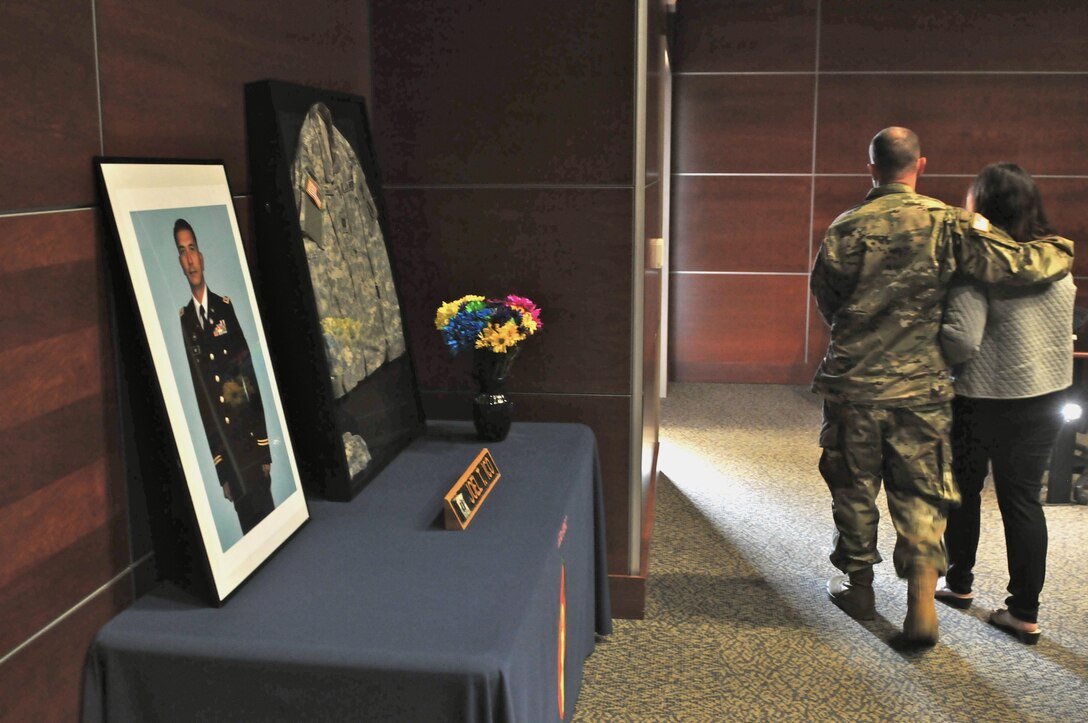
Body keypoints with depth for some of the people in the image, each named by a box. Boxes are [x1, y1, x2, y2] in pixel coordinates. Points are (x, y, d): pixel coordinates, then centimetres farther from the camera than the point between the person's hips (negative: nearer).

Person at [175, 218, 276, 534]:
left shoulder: (226, 306, 3)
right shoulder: (182, 321, -1)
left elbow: (251, 377, 1)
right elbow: (198, 397, -2)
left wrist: (265, 448, -4)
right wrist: (219, 468, -4)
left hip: (252, 444, 1)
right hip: (224, 454, -1)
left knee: (268, 511, 7)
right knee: (248, 521, 6)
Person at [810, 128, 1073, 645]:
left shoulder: (847, 228, -6)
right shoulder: (949, 225, -7)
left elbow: (823, 294, 3)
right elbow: (1017, 264, -10)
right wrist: (1063, 249, 11)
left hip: (853, 384, 0)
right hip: (921, 387, 0)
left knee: (854, 486, 15)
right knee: (920, 492, 9)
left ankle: (858, 584, 28)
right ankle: (922, 599, -1)